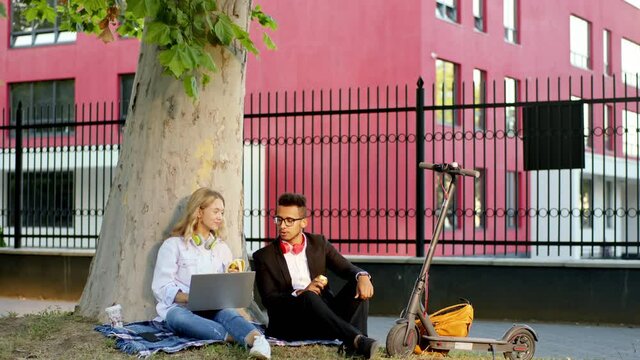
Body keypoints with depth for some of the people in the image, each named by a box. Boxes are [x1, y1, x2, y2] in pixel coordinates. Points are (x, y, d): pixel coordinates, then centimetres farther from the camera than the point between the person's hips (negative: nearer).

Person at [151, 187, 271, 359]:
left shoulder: (222, 248, 22)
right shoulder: (173, 245, 6)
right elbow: (161, 288, -4)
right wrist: (191, 298, -21)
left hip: (214, 309, 3)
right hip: (179, 308, -3)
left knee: (228, 313, -34)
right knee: (179, 318, -40)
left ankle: (257, 340, -65)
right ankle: (235, 336, -56)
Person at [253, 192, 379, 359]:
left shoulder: (319, 243, 14)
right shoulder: (263, 256, 5)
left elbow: (347, 268, 3)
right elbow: (268, 299, -5)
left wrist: (362, 276, -21)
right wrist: (301, 293, -23)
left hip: (325, 313, 4)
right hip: (289, 324, -4)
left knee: (357, 284, -18)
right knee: (309, 297, -35)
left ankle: (355, 346, -38)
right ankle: (358, 339, -49)